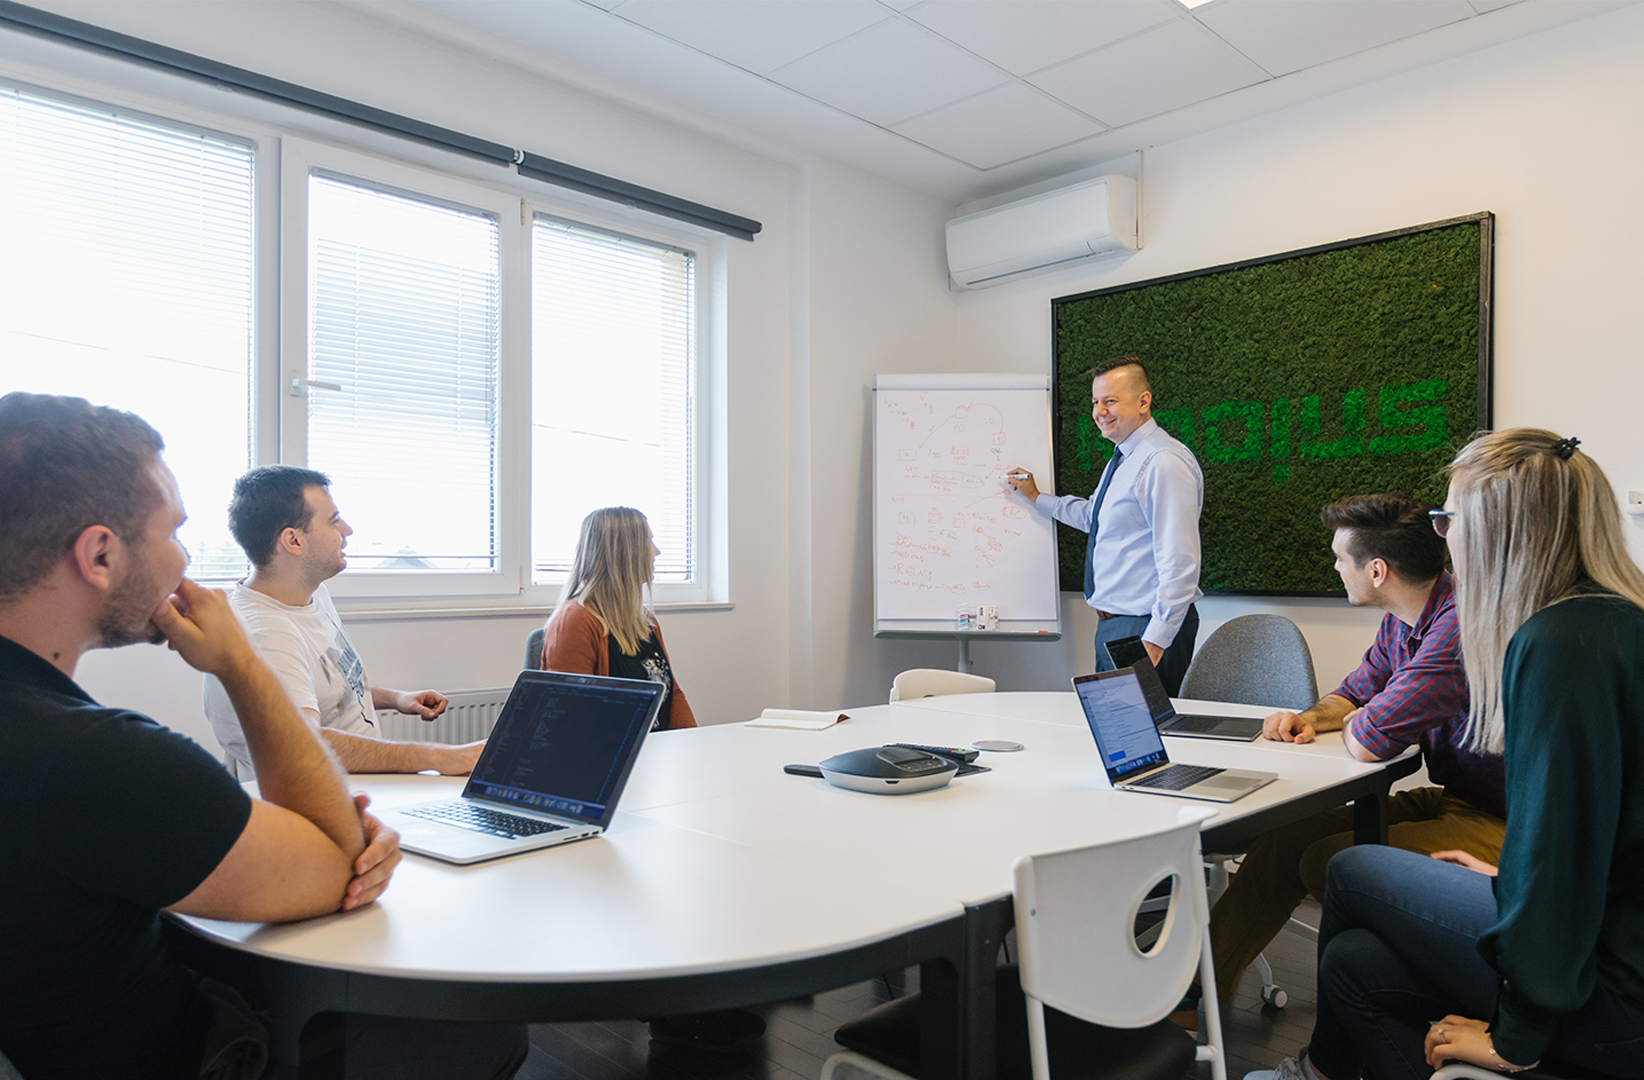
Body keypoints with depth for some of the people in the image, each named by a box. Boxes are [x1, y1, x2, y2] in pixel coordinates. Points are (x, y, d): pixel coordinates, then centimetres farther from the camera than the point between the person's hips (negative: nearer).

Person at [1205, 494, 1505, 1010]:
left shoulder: (1463, 624, -27)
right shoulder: (1402, 621, 5)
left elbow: (1368, 742, -30)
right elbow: (1353, 695, 20)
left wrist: (1357, 724, -5)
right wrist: (1310, 718, -4)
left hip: (1499, 826, -9)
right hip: (1447, 798, 9)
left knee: (1326, 862, -23)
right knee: (1285, 839, 0)